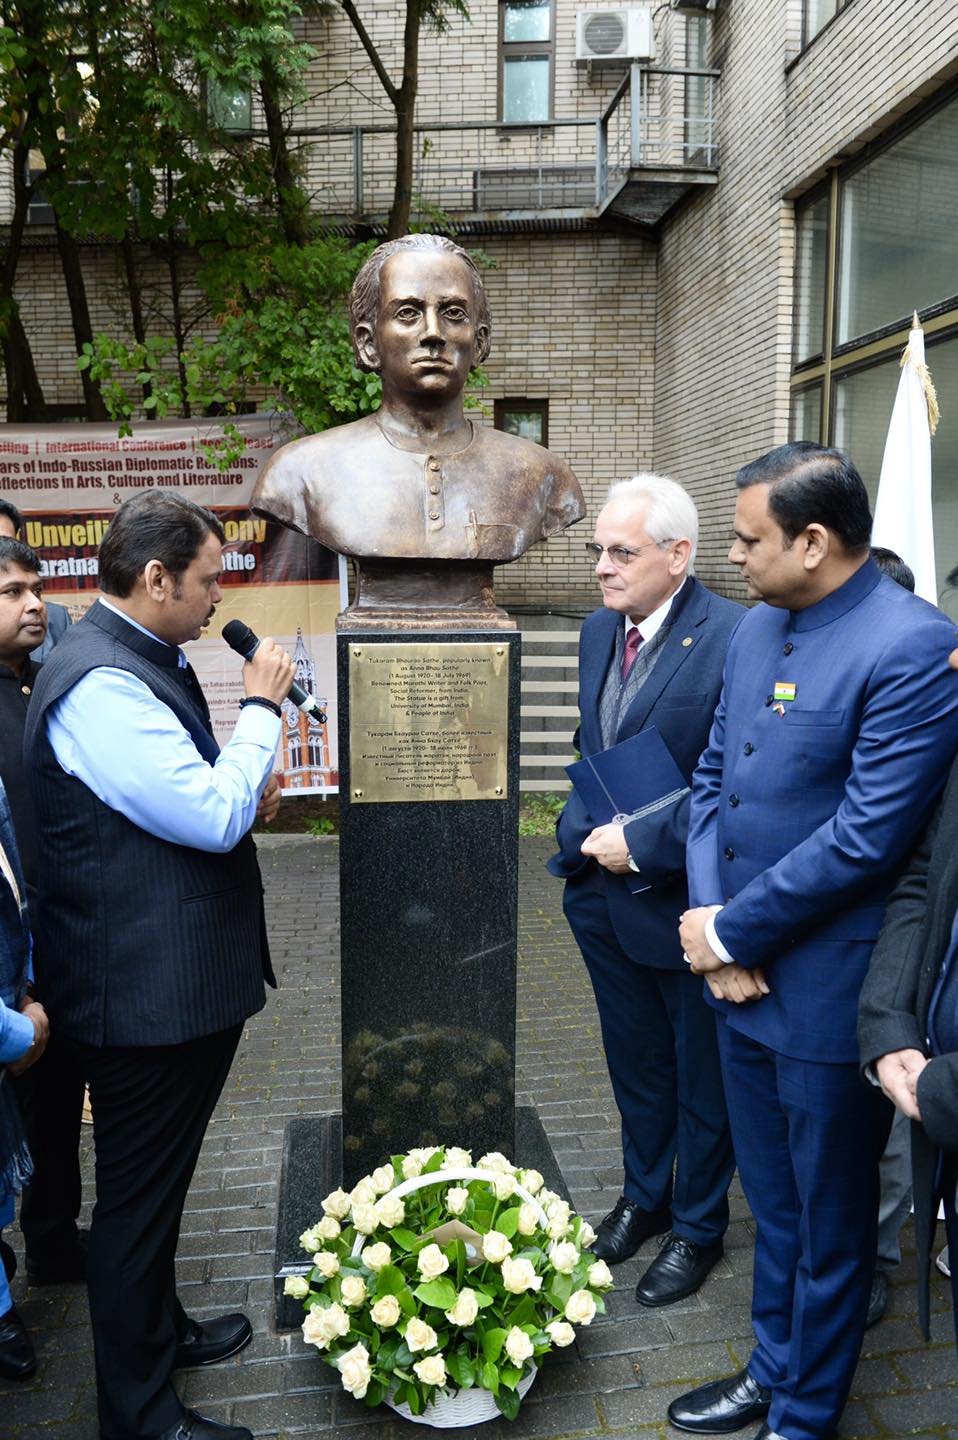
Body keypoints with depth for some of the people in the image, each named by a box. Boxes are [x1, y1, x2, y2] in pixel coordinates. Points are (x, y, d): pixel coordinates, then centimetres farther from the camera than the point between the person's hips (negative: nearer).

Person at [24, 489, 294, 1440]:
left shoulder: (144, 662, 8)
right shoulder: (99, 683, -24)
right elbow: (214, 817, -27)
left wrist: (242, 794, 1)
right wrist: (262, 707, -16)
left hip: (178, 978, 10)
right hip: (146, 989, -10)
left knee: (155, 1183, 26)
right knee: (138, 1194, 9)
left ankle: (159, 1330, 47)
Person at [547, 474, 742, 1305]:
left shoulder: (732, 639, -21)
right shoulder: (601, 632, 4)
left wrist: (643, 846, -21)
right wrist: (585, 830, -1)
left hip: (685, 902, -6)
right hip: (608, 894, 7)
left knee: (701, 1076, 16)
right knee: (636, 1063, 24)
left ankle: (698, 1227, 38)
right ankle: (644, 1196, 47)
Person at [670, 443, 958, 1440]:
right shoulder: (754, 630, 5)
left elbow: (865, 837, -23)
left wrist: (731, 931, -14)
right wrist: (710, 924, -5)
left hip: (829, 992, -7)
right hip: (743, 977, 7)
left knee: (828, 1223, 16)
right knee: (773, 1203, 25)